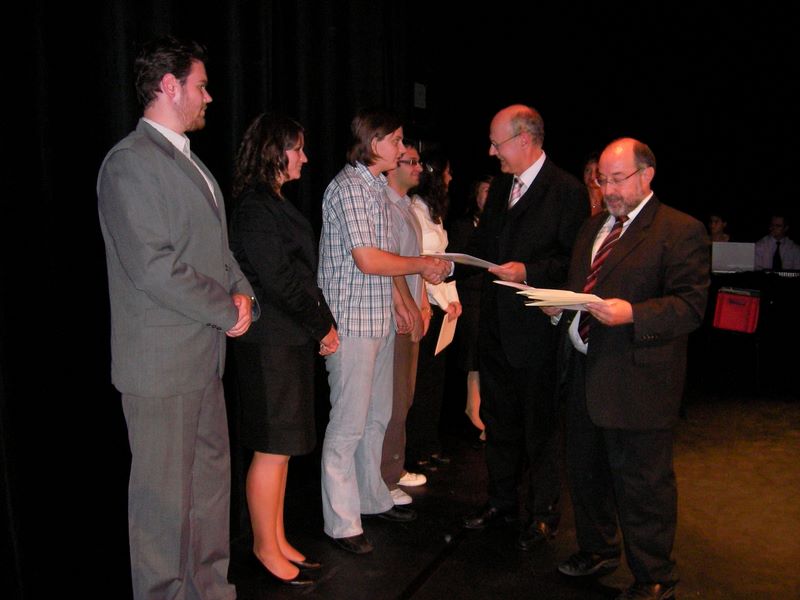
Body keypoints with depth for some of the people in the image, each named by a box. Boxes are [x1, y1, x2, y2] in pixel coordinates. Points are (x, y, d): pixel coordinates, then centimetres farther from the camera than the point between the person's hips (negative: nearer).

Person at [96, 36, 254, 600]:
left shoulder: (188, 160, 15)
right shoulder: (131, 162, -14)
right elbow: (153, 267, -21)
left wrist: (241, 291, 1)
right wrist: (226, 311, -13)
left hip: (205, 354, 9)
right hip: (162, 362, -9)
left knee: (212, 477, 18)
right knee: (165, 492, 4)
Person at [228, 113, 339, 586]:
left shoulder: (276, 204, 16)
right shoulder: (256, 209, -15)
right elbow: (280, 282, -19)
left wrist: (321, 325, 6)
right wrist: (323, 326, -8)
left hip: (293, 340, 10)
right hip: (271, 343, -10)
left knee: (282, 448, 15)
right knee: (272, 450, 1)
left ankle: (278, 540, 26)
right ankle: (266, 548, 15)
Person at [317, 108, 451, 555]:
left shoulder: (376, 186, 16)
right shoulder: (349, 186, -14)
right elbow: (367, 260, -20)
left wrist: (398, 300, 19)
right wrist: (422, 265, -10)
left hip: (380, 318, 10)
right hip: (352, 320, -9)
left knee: (377, 416, 17)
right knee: (349, 423, -3)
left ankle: (373, 498, 32)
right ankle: (342, 522, 8)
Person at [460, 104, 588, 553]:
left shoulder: (567, 190, -11)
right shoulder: (500, 186, 12)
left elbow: (576, 260, -14)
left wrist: (529, 272, -23)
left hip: (537, 328, -7)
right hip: (497, 325, 8)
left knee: (540, 424, 6)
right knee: (498, 418, 18)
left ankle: (544, 512, 23)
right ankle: (502, 501, 34)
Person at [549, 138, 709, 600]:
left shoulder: (681, 231, -9)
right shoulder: (593, 227, 16)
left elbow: (691, 305, -16)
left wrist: (632, 313, -28)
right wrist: (560, 304, 4)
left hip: (638, 380, -8)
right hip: (585, 372, 8)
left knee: (642, 484, 3)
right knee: (586, 472, 20)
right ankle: (598, 551, 41)